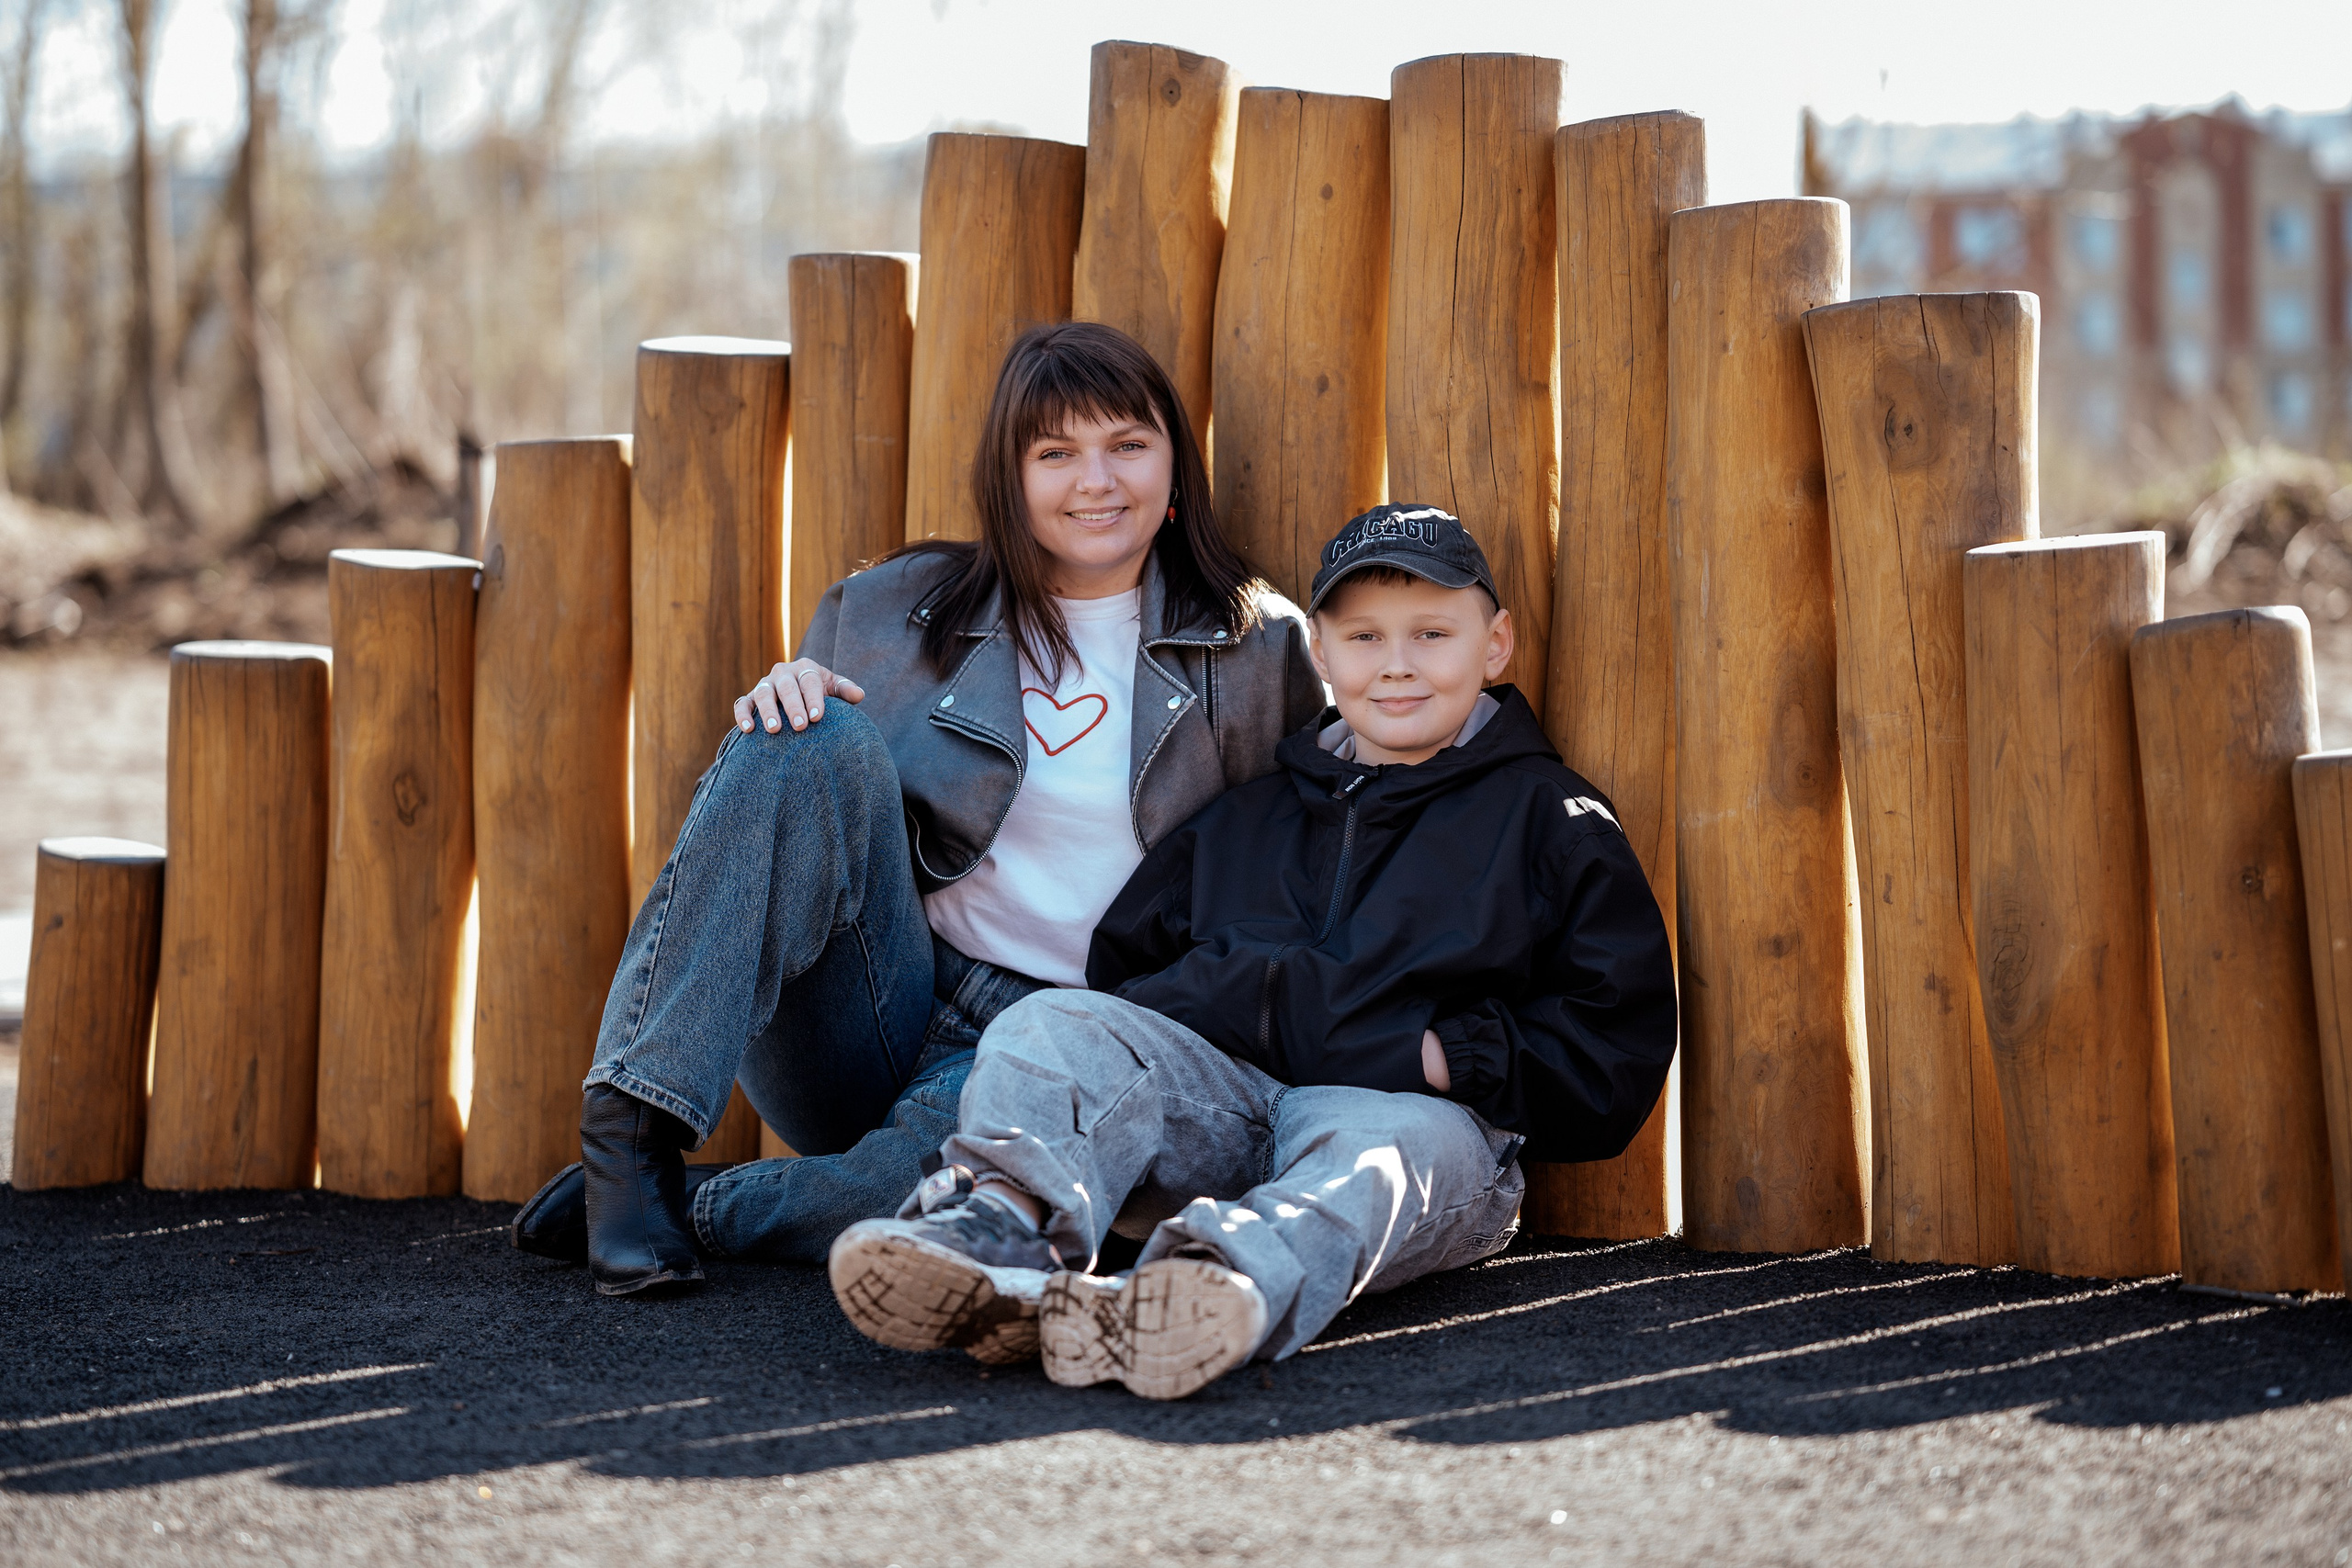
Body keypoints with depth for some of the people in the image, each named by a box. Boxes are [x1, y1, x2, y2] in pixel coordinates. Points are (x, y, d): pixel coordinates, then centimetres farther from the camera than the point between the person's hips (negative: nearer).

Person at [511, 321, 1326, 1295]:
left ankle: (702, 1211, -19)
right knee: (817, 740, -25)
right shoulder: (895, 612, 10)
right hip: (872, 1017, 2)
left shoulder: (1258, 651, 7)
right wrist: (781, 704, -6)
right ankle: (629, 1133, -31)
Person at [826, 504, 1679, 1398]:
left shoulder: (1550, 815, 15)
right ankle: (1001, 1224, -53)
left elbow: (1614, 1054, 7)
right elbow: (1120, 970, 26)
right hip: (1217, 1088, 4)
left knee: (1392, 1152, -39)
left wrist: (1448, 1057, -7)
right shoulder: (1248, 815, 28)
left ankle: (1234, 1280, -72)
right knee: (1052, 1025, -21)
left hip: (1411, 1110, -4)